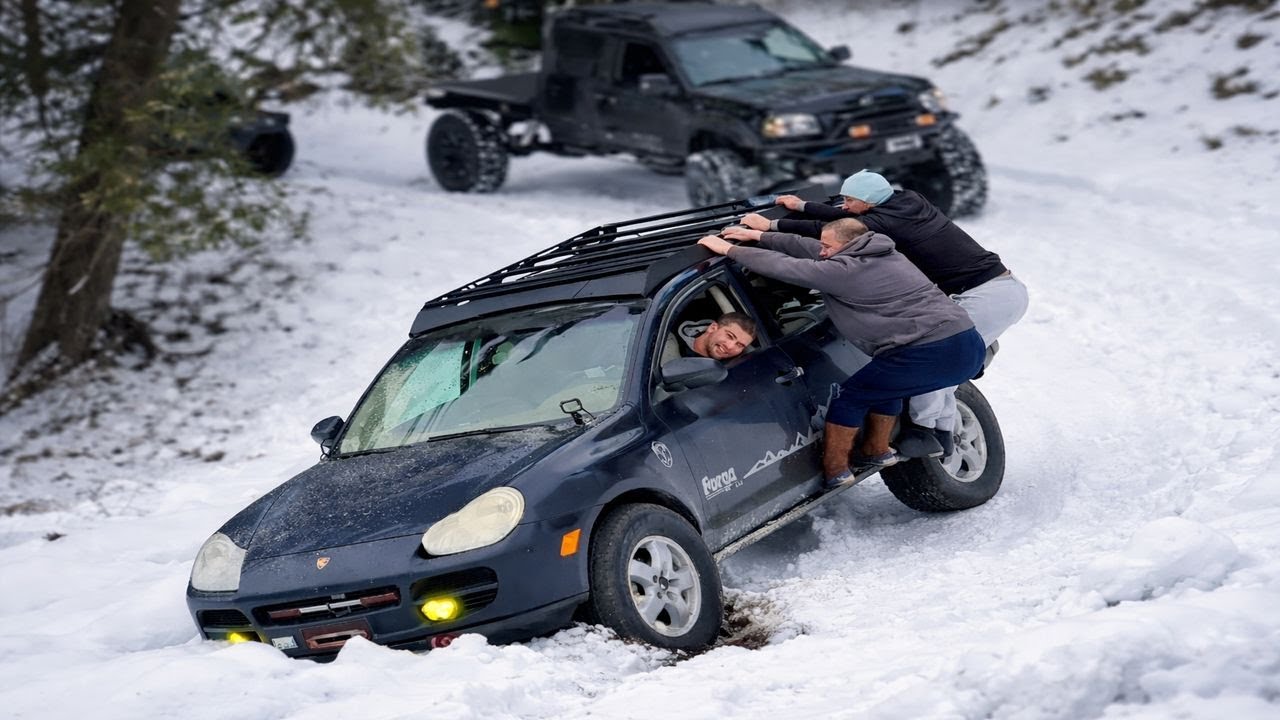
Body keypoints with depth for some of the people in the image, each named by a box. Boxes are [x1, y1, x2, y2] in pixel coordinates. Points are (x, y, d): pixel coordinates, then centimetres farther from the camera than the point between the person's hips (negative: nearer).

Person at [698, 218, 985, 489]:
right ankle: (877, 451, 42)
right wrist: (760, 236, 30)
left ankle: (833, 470, 14)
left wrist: (729, 249, 6)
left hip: (934, 355, -9)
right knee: (885, 381, 32)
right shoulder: (884, 255, 21)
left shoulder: (847, 270, -7)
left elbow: (784, 267, -4)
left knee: (851, 396, 6)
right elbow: (808, 248, 27)